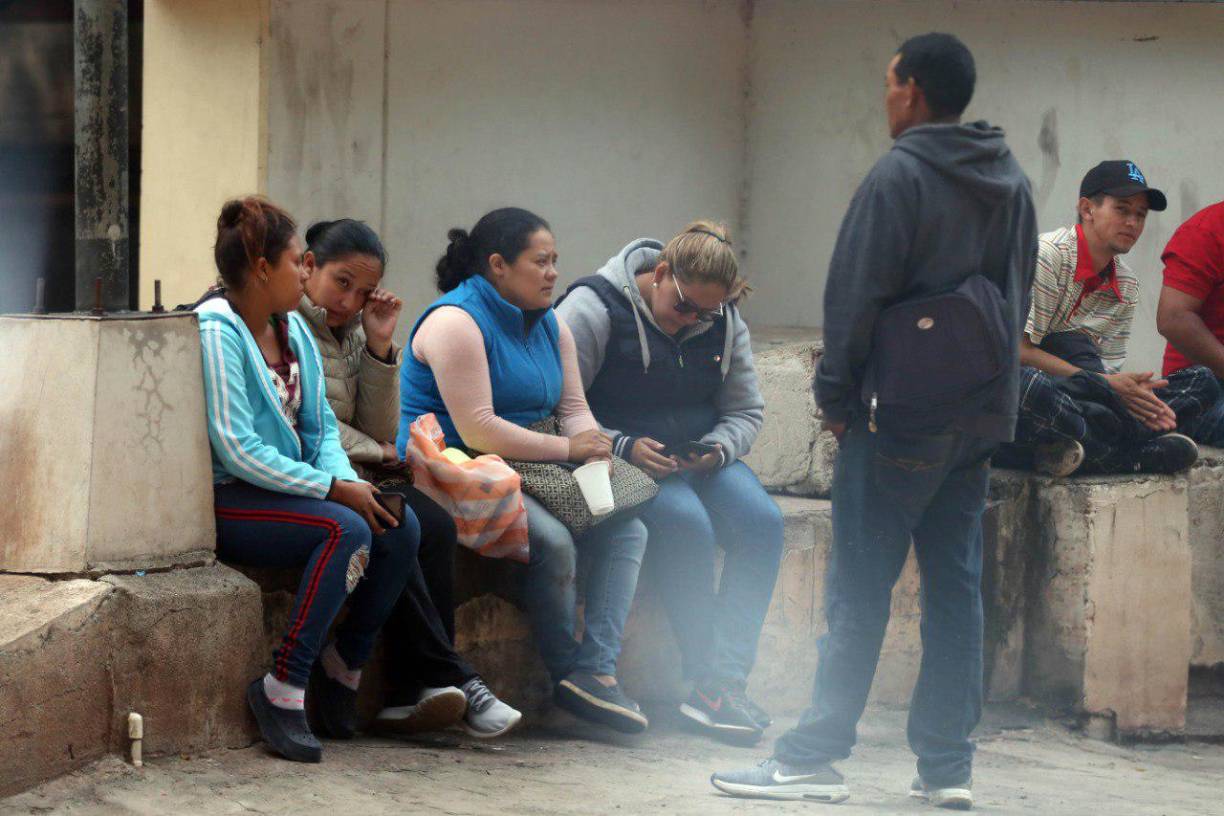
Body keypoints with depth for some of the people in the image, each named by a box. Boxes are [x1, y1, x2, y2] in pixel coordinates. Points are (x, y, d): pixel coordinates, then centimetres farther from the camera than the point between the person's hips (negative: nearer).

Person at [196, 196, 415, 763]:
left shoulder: (293, 329, 11)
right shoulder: (217, 333, -16)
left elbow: (321, 426, 13)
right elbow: (238, 451, -21)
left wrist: (347, 479, -9)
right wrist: (334, 490, -21)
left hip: (285, 486, 8)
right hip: (223, 501, -8)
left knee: (401, 527, -13)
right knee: (346, 529, -30)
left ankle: (345, 665, 2)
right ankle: (282, 689, -25)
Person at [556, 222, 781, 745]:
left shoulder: (724, 322, 7)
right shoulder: (592, 309, -11)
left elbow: (745, 411, 15)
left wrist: (718, 448, -8)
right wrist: (624, 447, -25)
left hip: (700, 461, 6)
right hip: (622, 462, -6)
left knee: (761, 522, -24)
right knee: (685, 523, -34)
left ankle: (728, 678, -28)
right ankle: (709, 682, -29)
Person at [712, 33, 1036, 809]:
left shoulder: (899, 177, -11)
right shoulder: (1013, 183, 12)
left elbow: (857, 298, -13)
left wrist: (839, 395, -4)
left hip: (901, 418, -7)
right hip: (981, 419, 7)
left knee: (860, 589, -4)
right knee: (956, 586, 8)